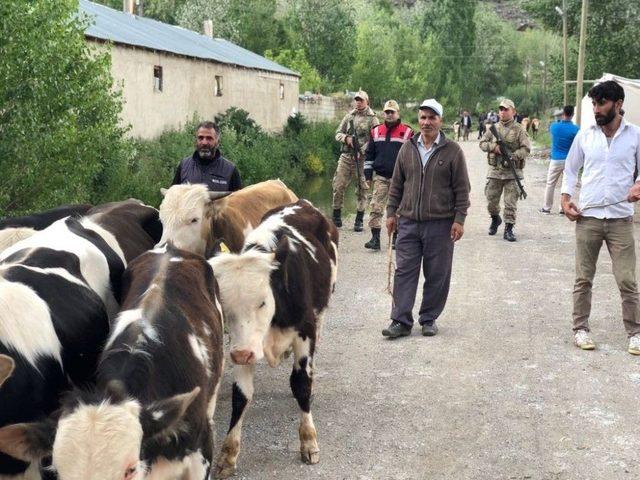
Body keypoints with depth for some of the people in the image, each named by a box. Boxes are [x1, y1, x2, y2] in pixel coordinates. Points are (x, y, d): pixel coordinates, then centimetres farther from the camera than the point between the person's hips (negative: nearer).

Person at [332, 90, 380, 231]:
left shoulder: (372, 119, -1)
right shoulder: (349, 116, 13)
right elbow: (338, 133, 15)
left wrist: (362, 151, -19)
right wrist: (346, 138, -7)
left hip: (362, 158, -4)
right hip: (346, 156, 4)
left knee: (362, 188, 1)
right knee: (338, 186, 1)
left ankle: (359, 221, 8)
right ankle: (336, 217, 13)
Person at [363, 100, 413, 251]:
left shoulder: (407, 132, 0)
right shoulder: (376, 131, 9)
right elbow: (369, 155, 13)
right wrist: (368, 176, 8)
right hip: (380, 177, 2)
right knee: (376, 208, -5)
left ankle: (396, 237, 17)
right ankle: (375, 238, -2)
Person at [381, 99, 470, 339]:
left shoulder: (452, 151, -1)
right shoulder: (407, 149, 9)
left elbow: (462, 189, -1)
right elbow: (396, 184, 14)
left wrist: (459, 219, -7)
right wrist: (391, 212, 9)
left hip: (440, 224, -2)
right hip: (408, 222, 3)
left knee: (437, 275, 5)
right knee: (404, 271, 0)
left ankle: (429, 319, 18)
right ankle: (401, 320, 5)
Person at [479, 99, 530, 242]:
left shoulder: (519, 129, -1)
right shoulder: (493, 128, 9)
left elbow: (526, 148, -6)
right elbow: (482, 143, 8)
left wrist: (513, 156, -22)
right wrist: (493, 147, -11)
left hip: (512, 172, -3)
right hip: (495, 171, 3)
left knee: (511, 202, -4)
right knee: (491, 199, 10)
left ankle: (508, 229, 3)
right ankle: (495, 219, 37)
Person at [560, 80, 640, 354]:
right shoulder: (584, 136, 4)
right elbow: (570, 170, 12)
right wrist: (565, 199, -1)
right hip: (587, 217, 2)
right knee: (583, 279, 8)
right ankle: (581, 328, 21)